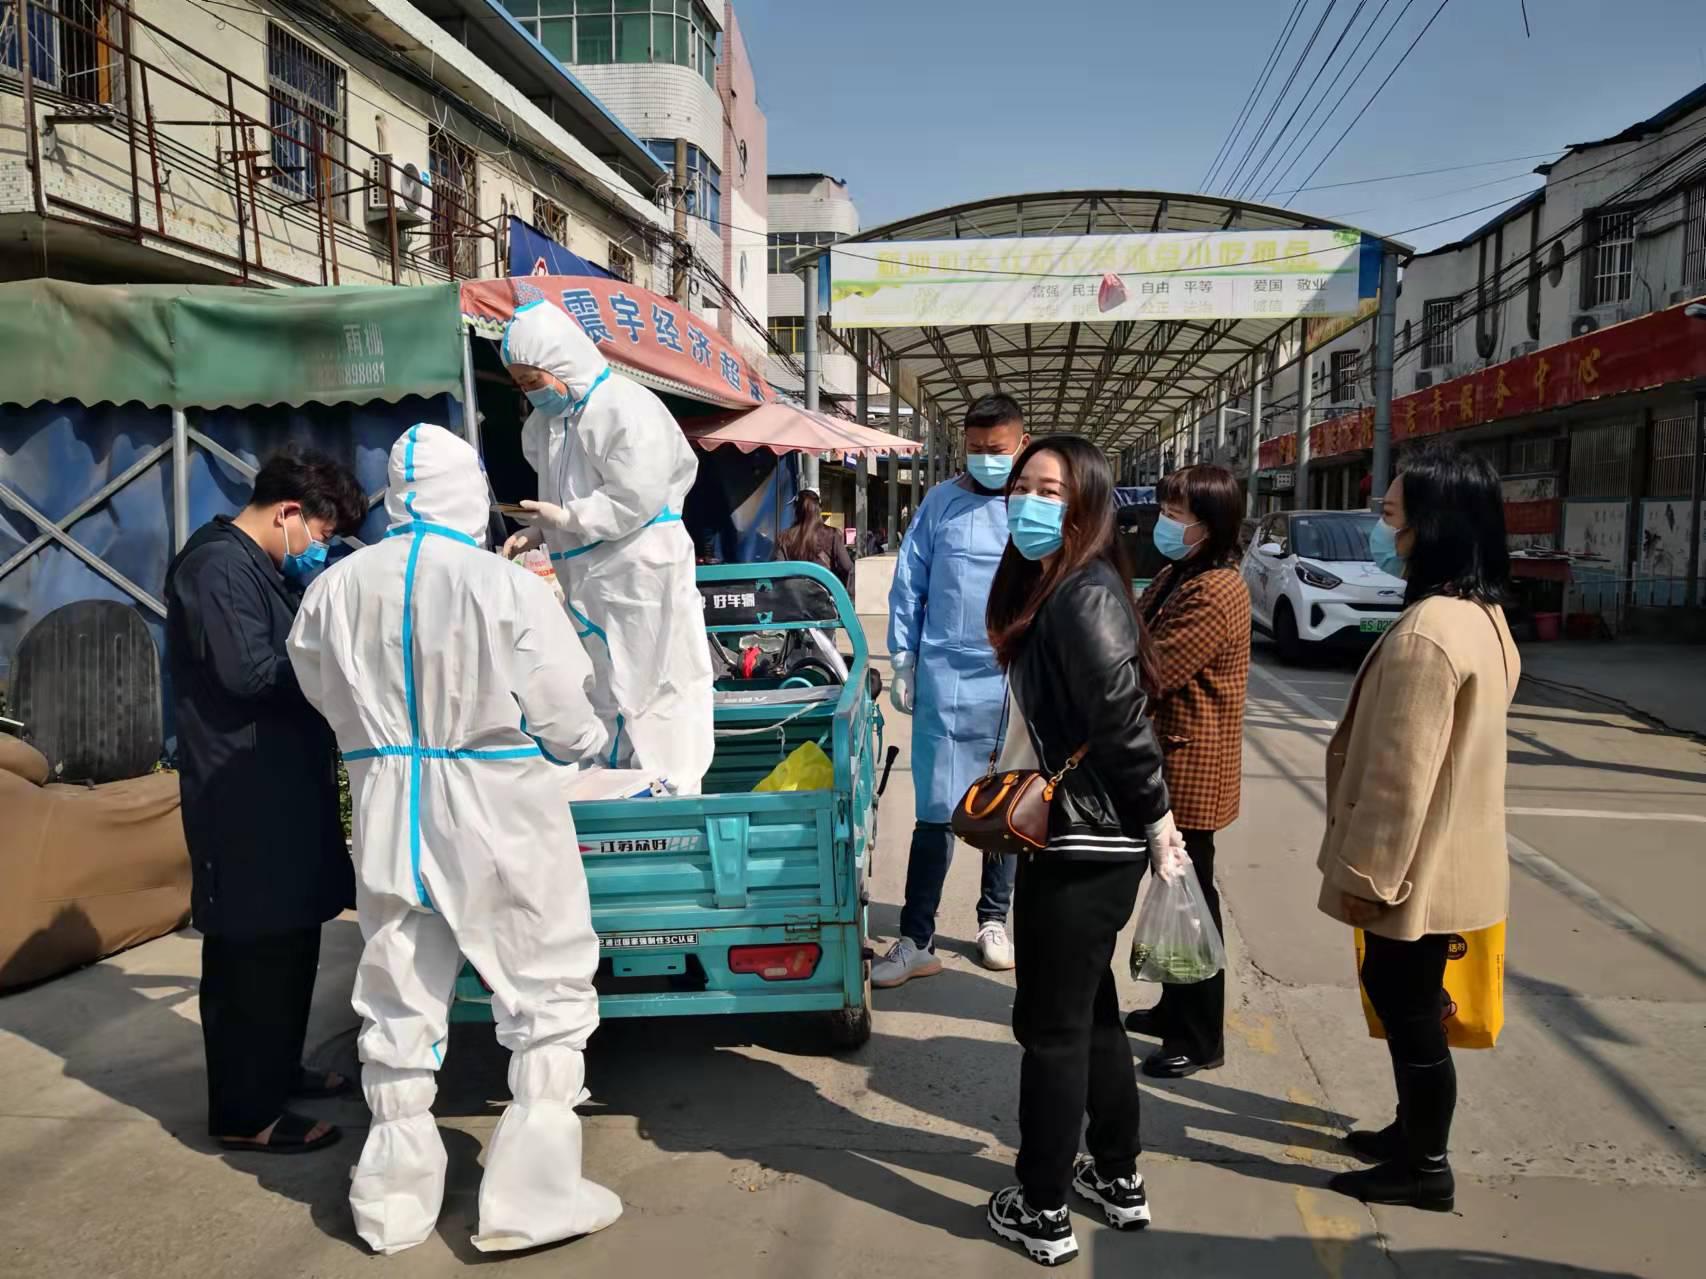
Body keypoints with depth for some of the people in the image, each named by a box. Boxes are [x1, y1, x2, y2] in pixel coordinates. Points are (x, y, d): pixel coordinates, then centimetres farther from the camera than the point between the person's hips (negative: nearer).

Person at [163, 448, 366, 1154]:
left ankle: (275, 1070, 32)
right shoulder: (219, 565, -14)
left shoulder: (259, 566, 18)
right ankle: (245, 1113, 7)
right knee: (252, 950, -3)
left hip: (282, 784, 10)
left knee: (288, 937, 18)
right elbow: (248, 672, -22)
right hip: (245, 796, -10)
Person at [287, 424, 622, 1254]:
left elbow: (325, 696, 11)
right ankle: (532, 1197, 13)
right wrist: (594, 745, 13)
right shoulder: (510, 588, -15)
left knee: (398, 1007, 17)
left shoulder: (335, 589, -2)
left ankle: (396, 1199, 28)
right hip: (499, 820, -4)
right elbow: (562, 719, -8)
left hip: (388, 819, 5)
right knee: (549, 997, 10)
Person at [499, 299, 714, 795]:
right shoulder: (548, 420, 13)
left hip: (640, 582, -9)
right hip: (590, 585, 9)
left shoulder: (627, 407, -15)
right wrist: (539, 533, 2)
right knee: (602, 698, 14)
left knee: (650, 695, -2)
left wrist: (566, 517, -11)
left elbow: (634, 499, -21)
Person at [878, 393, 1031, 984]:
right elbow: (908, 585, 6)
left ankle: (994, 920, 30)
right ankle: (916, 940, 7)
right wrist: (904, 658, 3)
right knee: (935, 811, -1)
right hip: (946, 679, -1)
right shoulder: (941, 502, 3)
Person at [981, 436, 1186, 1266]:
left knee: (1052, 1027, 4)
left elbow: (1123, 720, -24)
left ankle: (1043, 1216, 19)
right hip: (1079, 836, 10)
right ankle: (1119, 1179, 37)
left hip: (1083, 843, -10)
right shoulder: (1045, 587, 11)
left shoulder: (1084, 595, -20)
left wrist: (1155, 820, -15)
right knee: (1090, 1012, 21)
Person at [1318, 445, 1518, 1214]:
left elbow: (1401, 772, -25)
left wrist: (1367, 871, -16)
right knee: (1405, 997, 22)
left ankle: (1425, 1167, 22)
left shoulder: (1426, 631, -27)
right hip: (1446, 854, 10)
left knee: (1408, 1005, 5)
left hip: (1416, 862, -10)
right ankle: (1413, 1132, 38)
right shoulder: (1483, 615, 7)